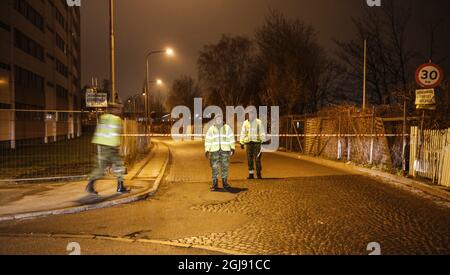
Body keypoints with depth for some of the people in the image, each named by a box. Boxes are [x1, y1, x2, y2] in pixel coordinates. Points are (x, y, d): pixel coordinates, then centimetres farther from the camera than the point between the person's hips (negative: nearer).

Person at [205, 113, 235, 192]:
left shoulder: (227, 128, 7)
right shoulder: (211, 129, 8)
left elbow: (231, 138, 6)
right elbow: (208, 140, 6)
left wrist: (232, 148, -2)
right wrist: (207, 150, 0)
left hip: (225, 150, 0)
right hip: (214, 151, 0)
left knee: (225, 167, 4)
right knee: (215, 168, -1)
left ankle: (225, 183, 15)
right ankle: (215, 184, 6)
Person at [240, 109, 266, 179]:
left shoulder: (259, 122, 2)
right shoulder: (245, 123, 9)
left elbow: (262, 132, 2)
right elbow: (243, 133, 13)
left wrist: (263, 141, -7)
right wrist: (242, 142, 9)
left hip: (257, 142, -3)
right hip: (248, 142, 3)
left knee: (257, 159, -3)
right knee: (249, 159, 5)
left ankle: (259, 174, 6)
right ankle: (251, 174, 13)